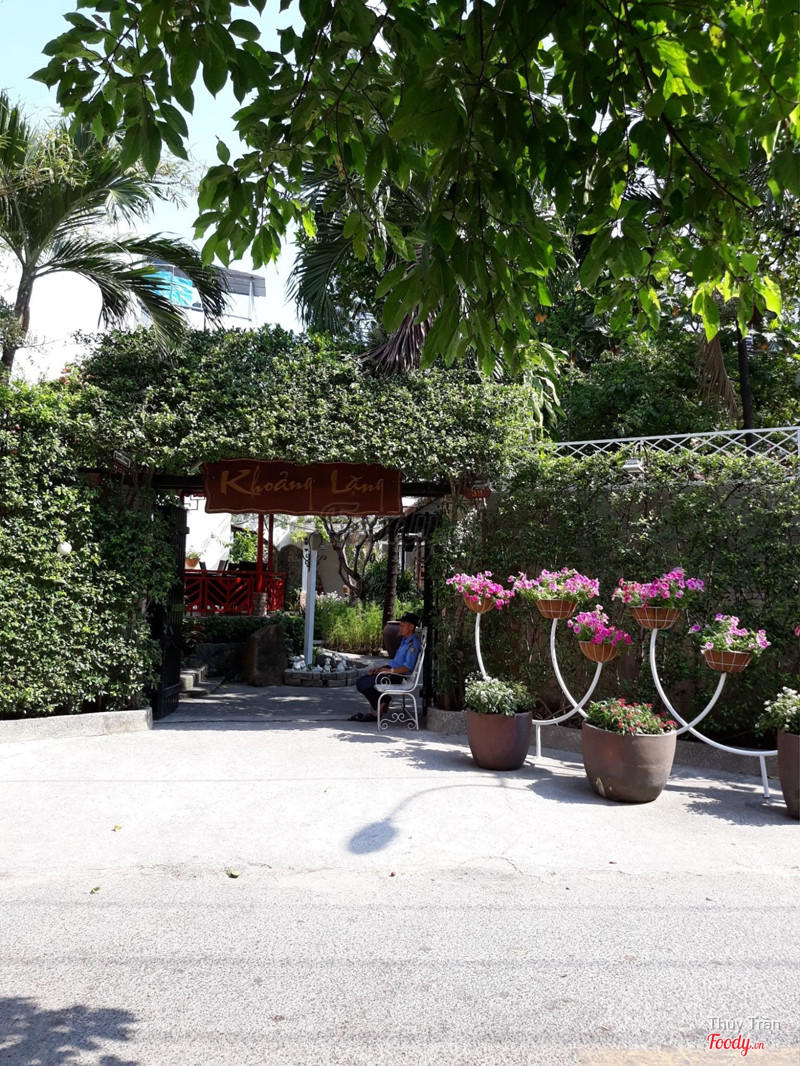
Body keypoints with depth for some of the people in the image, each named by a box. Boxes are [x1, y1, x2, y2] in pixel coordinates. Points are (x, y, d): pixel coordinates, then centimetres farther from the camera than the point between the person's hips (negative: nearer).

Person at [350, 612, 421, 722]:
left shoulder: (413, 644, -18)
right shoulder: (405, 640, 14)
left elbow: (408, 667, -24)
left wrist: (389, 670, -20)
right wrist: (380, 667, 11)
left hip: (398, 676, -10)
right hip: (392, 670, 10)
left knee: (362, 684, -14)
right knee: (361, 681, 3)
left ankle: (377, 712, 5)